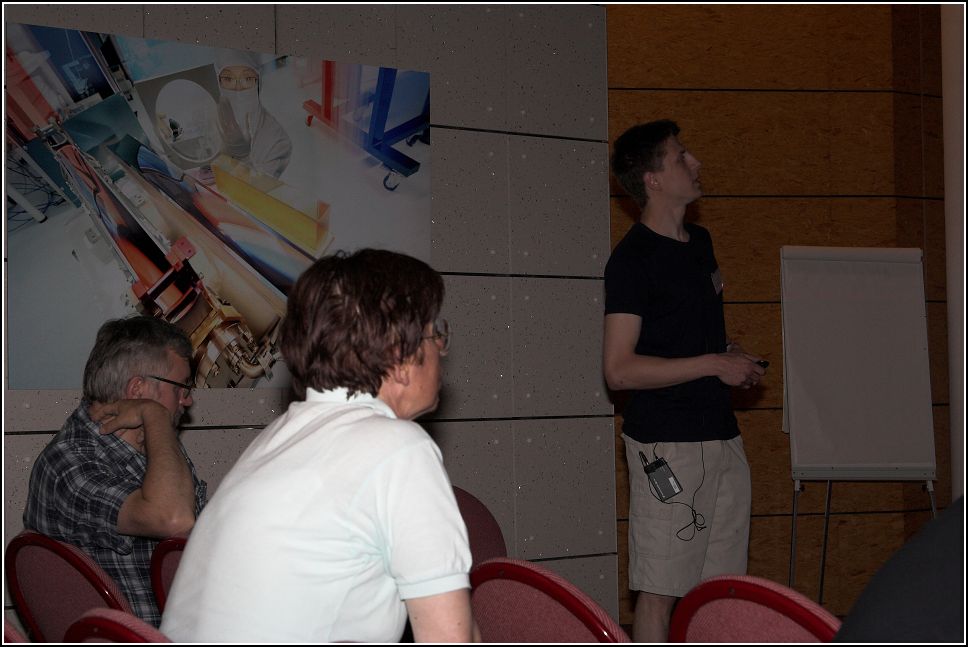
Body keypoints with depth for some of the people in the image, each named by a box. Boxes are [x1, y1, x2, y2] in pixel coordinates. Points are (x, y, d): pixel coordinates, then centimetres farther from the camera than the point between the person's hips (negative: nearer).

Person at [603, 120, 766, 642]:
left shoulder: (700, 242, 15)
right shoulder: (633, 259, -11)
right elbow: (619, 370, -18)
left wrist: (733, 358, 8)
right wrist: (715, 364, -16)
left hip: (720, 435, 8)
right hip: (667, 443, -8)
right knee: (661, 592, -4)